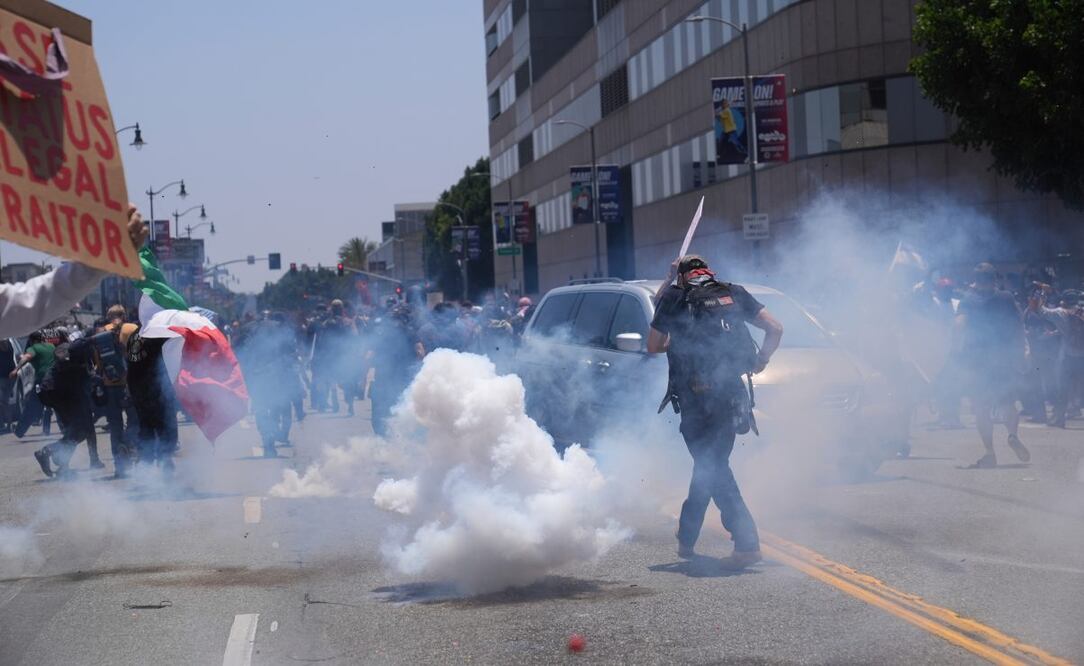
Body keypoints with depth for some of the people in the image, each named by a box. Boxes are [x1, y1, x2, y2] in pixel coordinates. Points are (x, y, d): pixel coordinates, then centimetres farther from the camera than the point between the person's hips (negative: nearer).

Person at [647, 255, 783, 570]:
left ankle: (747, 543, -14)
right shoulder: (734, 294, 10)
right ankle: (686, 538, 31)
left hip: (696, 398, -4)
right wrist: (761, 360, 19)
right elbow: (775, 328, 6)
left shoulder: (675, 299, 1)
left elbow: (653, 346, 10)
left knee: (712, 469, -1)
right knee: (709, 465, 21)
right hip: (731, 395, 4)